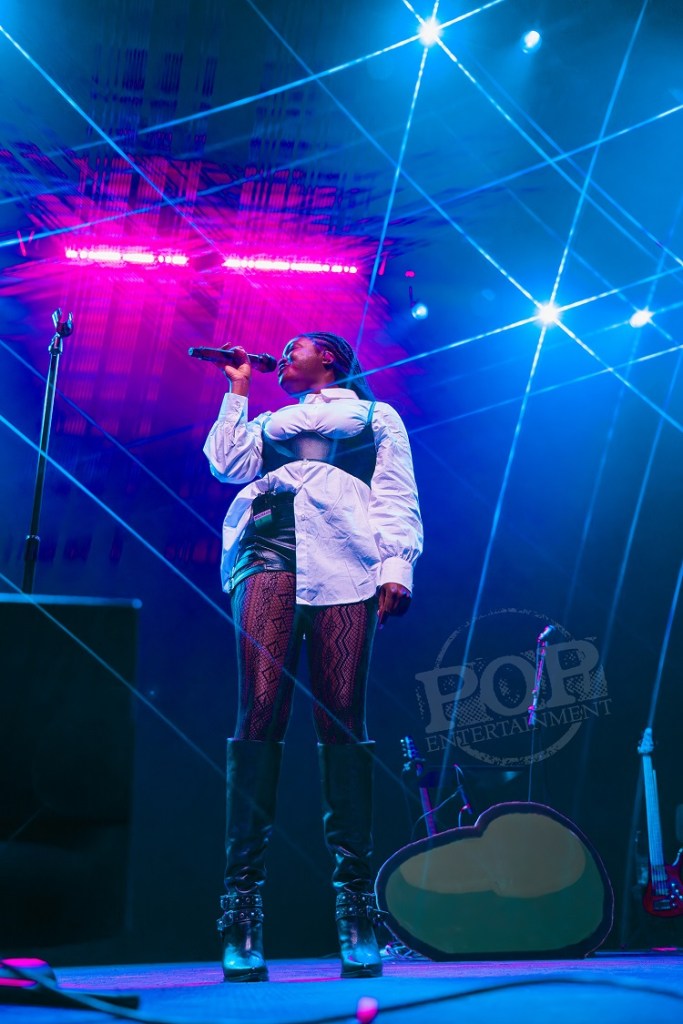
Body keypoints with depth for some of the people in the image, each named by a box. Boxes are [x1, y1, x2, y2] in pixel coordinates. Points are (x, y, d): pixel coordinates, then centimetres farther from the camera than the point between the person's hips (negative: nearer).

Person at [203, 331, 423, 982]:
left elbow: (398, 498, 13)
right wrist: (237, 390, 25)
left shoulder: (376, 415, 25)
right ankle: (242, 909, -16)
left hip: (343, 565, -2)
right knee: (259, 716, -13)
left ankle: (354, 905, -9)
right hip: (268, 556, 2)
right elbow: (228, 464, 15)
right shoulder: (271, 421, 33)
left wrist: (398, 567, -2)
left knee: (342, 724, -10)